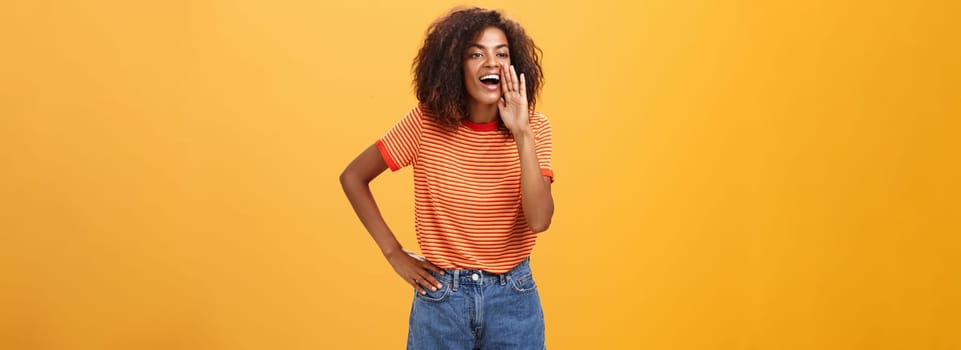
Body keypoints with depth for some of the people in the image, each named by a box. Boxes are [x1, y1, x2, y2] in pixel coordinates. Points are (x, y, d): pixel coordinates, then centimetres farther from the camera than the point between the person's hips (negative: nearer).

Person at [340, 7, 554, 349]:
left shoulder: (535, 128, -7)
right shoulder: (426, 123, -10)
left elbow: (539, 220, -19)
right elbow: (353, 177, -2)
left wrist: (522, 135, -25)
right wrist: (394, 253, -4)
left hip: (513, 297, 1)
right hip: (441, 296, -1)